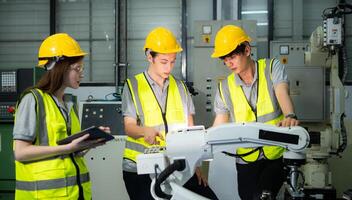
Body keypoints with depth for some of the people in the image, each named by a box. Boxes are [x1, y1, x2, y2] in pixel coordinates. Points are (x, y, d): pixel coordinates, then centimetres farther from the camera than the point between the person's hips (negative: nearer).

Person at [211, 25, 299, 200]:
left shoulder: (272, 68, -3)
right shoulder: (225, 87, 4)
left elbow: (282, 93, -22)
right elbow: (219, 126, 5)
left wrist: (289, 116, -43)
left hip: (277, 154, -3)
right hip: (246, 160, 3)